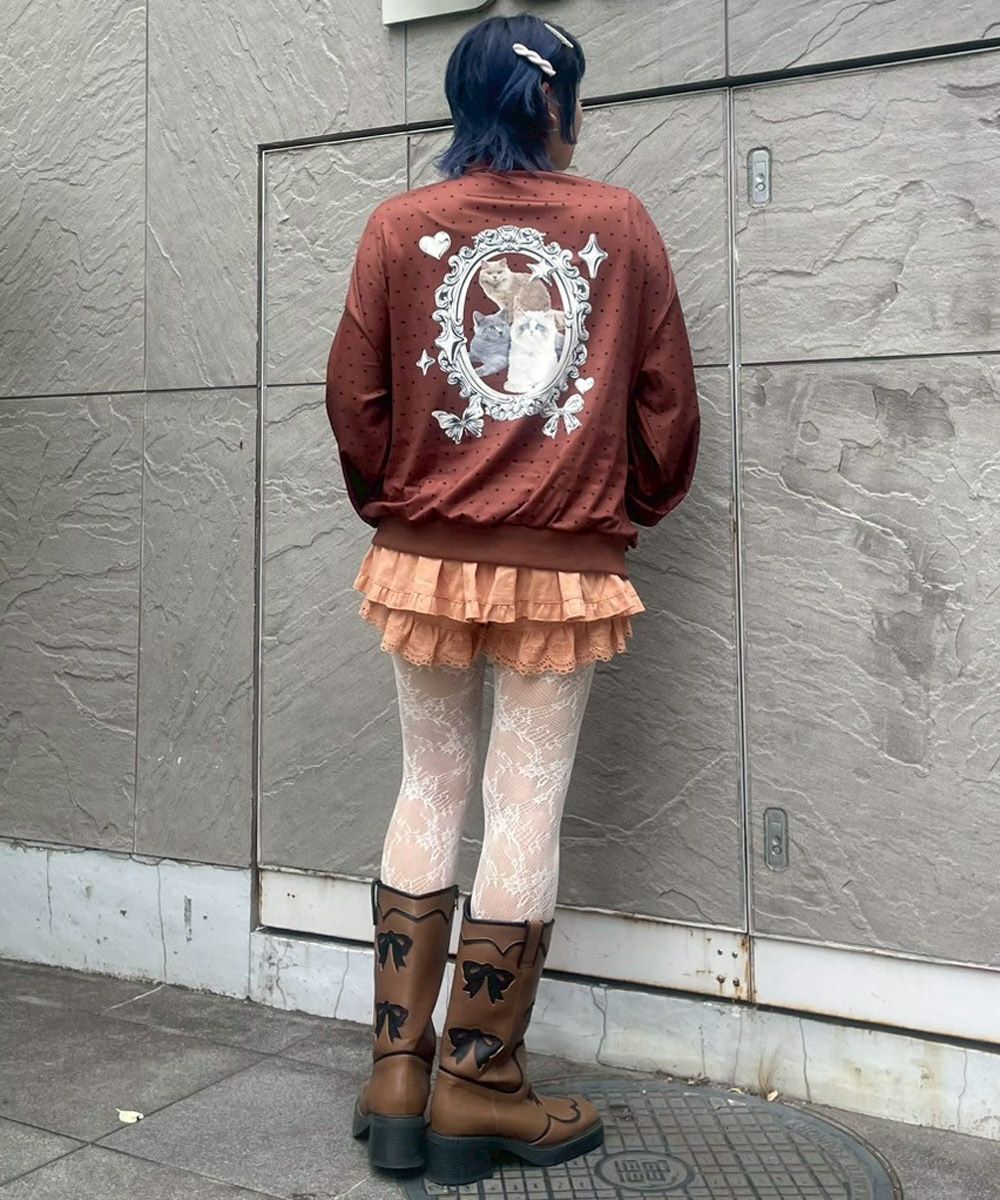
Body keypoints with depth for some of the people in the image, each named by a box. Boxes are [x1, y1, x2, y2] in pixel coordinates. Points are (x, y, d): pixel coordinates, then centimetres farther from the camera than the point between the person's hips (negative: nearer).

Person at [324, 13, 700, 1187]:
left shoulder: (399, 226, 2)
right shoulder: (617, 221, 0)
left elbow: (355, 397, 2)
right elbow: (667, 397, 4)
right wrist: (637, 505, 20)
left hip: (425, 559, 2)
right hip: (563, 567, -2)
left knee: (428, 793, 13)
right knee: (527, 810, 5)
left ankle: (396, 1076, 18)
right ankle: (478, 1088, 14)